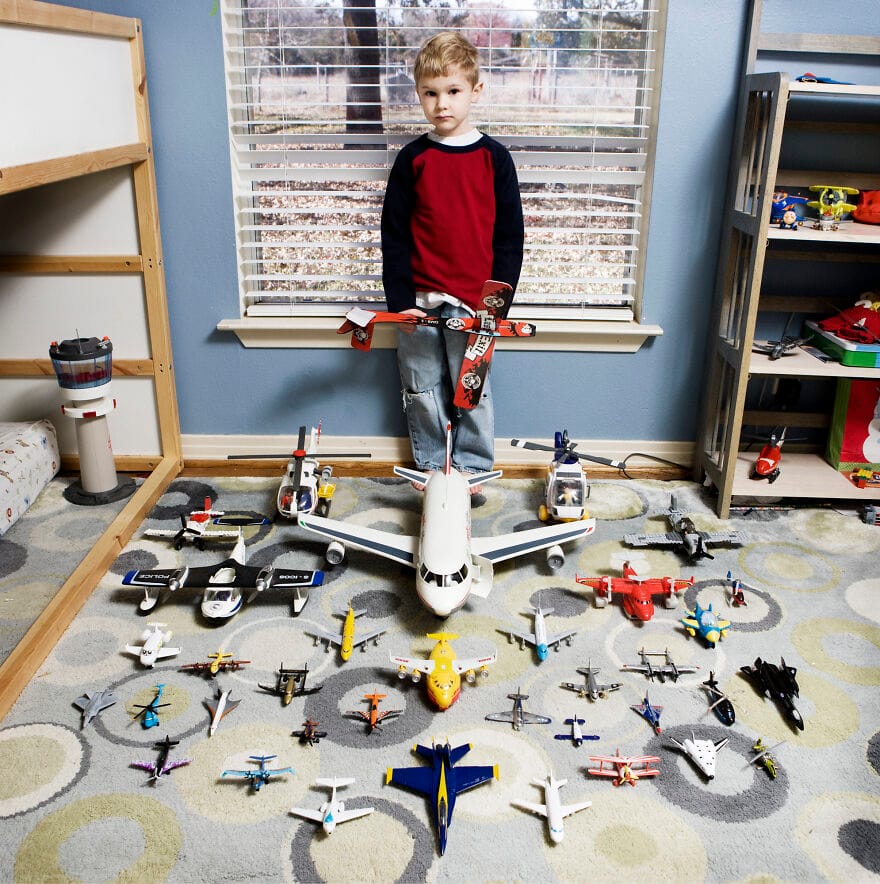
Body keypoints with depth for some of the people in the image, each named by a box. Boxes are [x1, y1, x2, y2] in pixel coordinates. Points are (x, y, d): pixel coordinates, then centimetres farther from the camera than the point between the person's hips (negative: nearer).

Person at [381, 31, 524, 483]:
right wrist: (400, 299, -5)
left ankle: (472, 467, 24)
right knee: (423, 391, 10)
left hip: (474, 303, -1)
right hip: (420, 302, 1)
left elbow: (509, 237, 1)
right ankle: (430, 467, 27)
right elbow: (394, 235, 3)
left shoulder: (494, 157, 1)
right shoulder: (412, 159, 3)